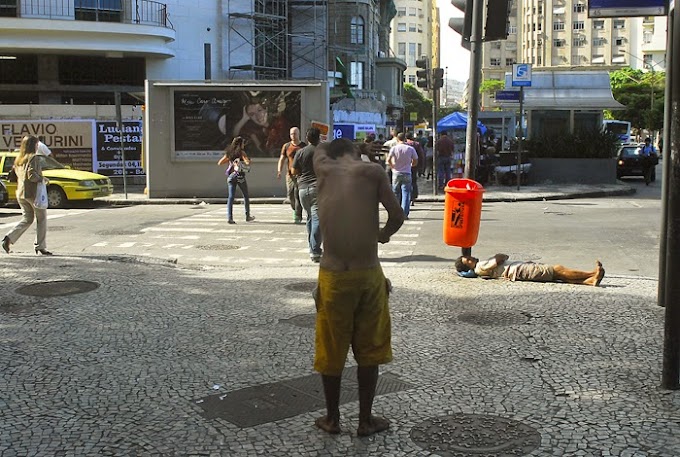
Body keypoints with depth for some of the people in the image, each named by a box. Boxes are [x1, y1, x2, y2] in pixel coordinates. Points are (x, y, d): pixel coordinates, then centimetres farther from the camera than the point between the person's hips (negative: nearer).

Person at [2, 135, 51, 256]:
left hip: (20, 193, 8)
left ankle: (9, 238, -2)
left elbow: (13, 175, 17)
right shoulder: (35, 158, -12)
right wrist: (43, 179, -9)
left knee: (27, 219, 16)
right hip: (33, 192, -8)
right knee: (41, 218, 5)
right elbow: (32, 175, -23)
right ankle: (40, 246, 6)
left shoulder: (18, 159, 13)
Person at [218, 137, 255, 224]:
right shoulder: (241, 152, -5)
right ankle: (247, 216, 21)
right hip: (240, 176, -4)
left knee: (231, 197, -1)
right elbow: (248, 163, -17)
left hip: (231, 176, 4)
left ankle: (229, 217, -14)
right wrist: (248, 159, 5)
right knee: (246, 196, 14)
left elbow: (219, 163, 13)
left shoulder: (229, 152, 9)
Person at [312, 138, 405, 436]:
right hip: (369, 276, -1)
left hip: (333, 277, 1)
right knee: (368, 350, 16)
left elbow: (320, 149, 24)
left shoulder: (324, 169, 2)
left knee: (331, 350, 16)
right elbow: (397, 217, -3)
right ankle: (366, 420, 27)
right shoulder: (372, 171, -3)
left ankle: (332, 419, 30)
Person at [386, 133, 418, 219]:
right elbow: (415, 162, 2)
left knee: (396, 194, 12)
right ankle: (404, 214, -7)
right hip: (407, 173, -1)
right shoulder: (411, 149, -1)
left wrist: (393, 167, 4)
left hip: (396, 174, 1)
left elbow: (388, 160, -13)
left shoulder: (394, 148, -3)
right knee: (406, 194, 0)